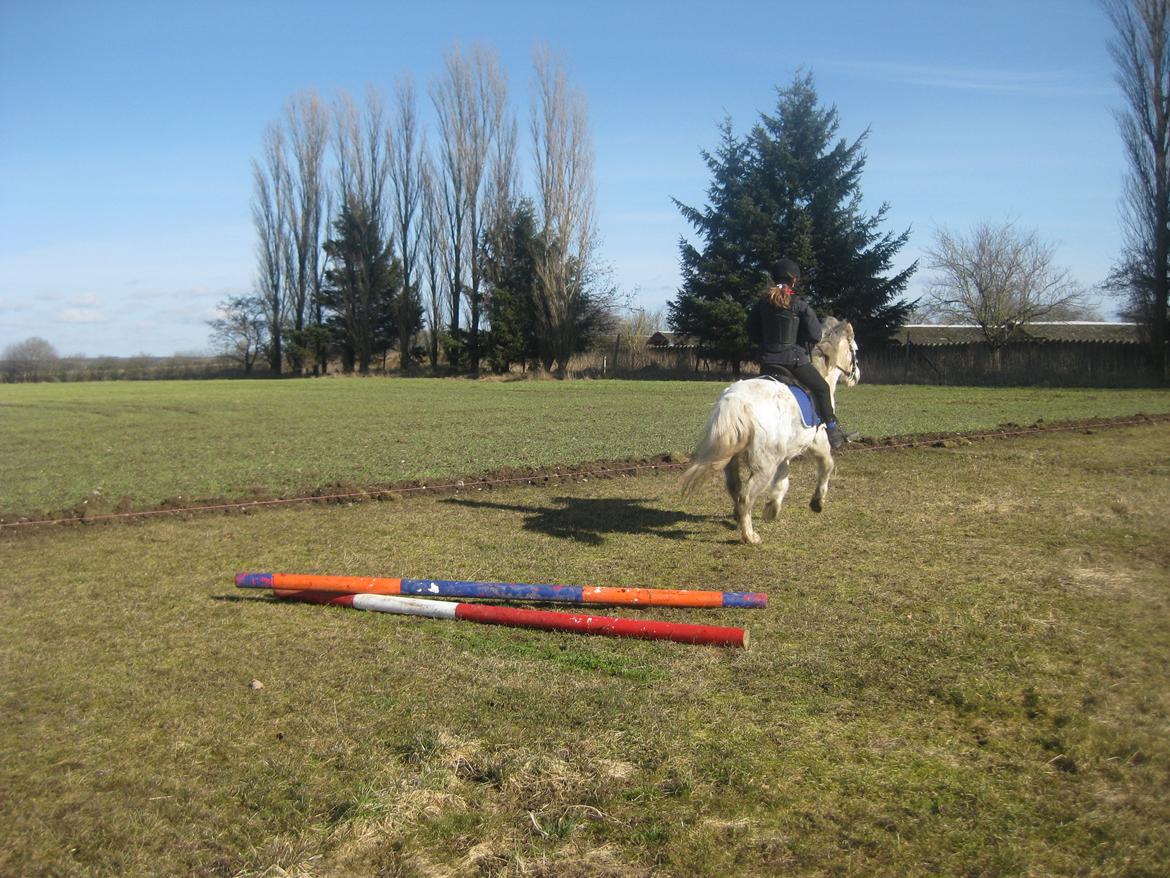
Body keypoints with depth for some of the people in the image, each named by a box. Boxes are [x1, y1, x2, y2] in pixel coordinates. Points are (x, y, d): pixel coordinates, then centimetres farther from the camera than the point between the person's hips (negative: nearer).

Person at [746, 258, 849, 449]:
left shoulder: (761, 303, 2)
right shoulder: (800, 305, -9)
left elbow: (752, 334, 10)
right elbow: (815, 336, -8)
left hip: (769, 361, 3)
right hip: (795, 359, -3)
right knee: (821, 389, 17)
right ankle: (832, 431, 21)